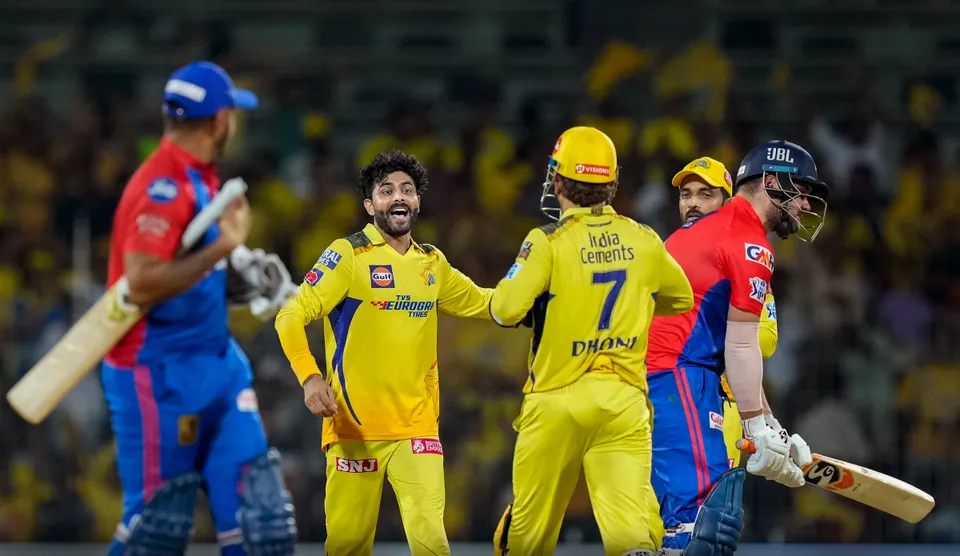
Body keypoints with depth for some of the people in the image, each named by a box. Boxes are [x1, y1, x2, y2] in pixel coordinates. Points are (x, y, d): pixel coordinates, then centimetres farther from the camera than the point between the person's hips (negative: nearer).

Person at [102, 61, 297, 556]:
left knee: (261, 514, 2)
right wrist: (222, 247, -24)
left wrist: (241, 276, 6)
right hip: (160, 375, -9)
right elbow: (141, 284, -28)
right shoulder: (163, 185, -18)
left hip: (215, 362, 9)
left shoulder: (200, 178, 11)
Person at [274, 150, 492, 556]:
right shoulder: (348, 255, -3)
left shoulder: (432, 263, 13)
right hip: (354, 427, -3)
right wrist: (309, 377, -23)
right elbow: (291, 317, -8)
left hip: (417, 427, 3)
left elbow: (482, 304, 28)